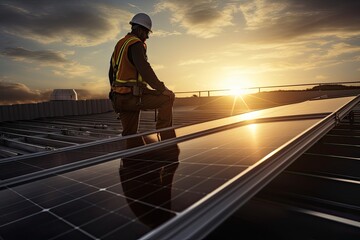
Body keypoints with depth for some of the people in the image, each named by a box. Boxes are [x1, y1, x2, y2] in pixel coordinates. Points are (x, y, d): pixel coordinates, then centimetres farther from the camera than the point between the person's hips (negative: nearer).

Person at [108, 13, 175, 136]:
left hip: (120, 97, 10)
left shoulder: (119, 44, 20)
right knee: (168, 97, -3)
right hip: (133, 97, -9)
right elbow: (144, 69, -24)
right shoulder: (136, 44, -10)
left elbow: (111, 72, 25)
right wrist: (161, 88, -19)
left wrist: (116, 94, 31)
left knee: (129, 135, 16)